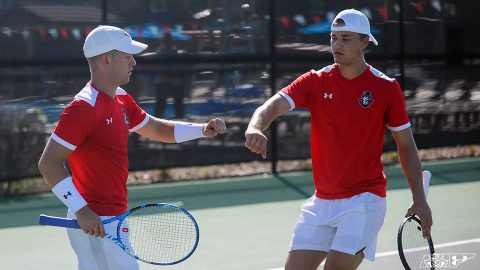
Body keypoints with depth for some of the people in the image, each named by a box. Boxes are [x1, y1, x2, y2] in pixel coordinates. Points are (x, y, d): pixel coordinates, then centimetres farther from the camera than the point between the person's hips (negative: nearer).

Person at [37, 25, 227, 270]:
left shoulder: (121, 100, 12)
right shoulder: (84, 107, -18)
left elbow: (157, 128, 27)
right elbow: (48, 163, -20)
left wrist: (202, 129, 11)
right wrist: (81, 210, -27)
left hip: (111, 221, 10)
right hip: (94, 223, -10)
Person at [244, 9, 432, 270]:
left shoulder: (386, 88, -4)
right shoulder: (316, 82, 1)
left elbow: (406, 144, 3)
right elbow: (273, 105, -14)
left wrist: (419, 199, -3)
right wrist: (255, 128, -37)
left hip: (364, 200, -4)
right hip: (322, 201, 4)